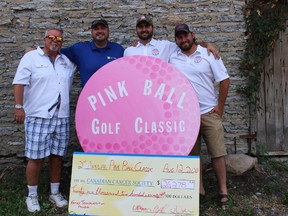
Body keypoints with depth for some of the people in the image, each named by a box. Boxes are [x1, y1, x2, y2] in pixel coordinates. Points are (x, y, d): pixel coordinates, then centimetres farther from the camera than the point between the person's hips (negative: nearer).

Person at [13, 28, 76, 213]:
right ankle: (32, 196, 17)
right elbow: (19, 82, -6)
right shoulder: (31, 57, 1)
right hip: (38, 117, -4)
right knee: (36, 158, 1)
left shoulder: (67, 61, 14)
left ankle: (55, 193, 25)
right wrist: (19, 106, -14)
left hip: (61, 117, 4)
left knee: (57, 156, 11)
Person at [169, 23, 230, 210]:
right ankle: (199, 190, 24)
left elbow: (224, 80, -3)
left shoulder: (208, 54, -3)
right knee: (192, 154, 10)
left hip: (209, 112, -2)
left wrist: (220, 107, -5)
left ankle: (223, 191, 15)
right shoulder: (172, 58, 4)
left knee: (218, 153, 2)